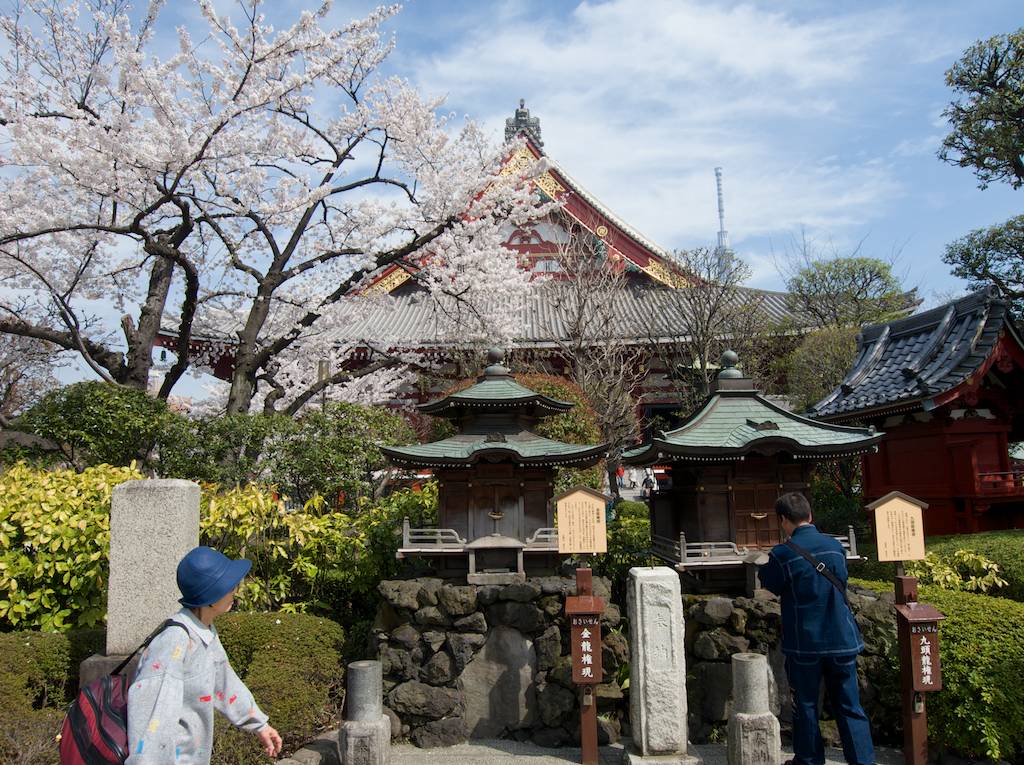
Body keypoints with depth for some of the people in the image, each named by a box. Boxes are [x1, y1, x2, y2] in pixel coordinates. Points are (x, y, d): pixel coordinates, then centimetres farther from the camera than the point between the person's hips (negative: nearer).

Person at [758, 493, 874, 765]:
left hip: (805, 643, -3)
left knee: (805, 705, 12)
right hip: (842, 640, 3)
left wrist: (765, 566, 17)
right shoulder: (835, 546, 0)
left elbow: (771, 586, 1)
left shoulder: (782, 554, -15)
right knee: (850, 706, 9)